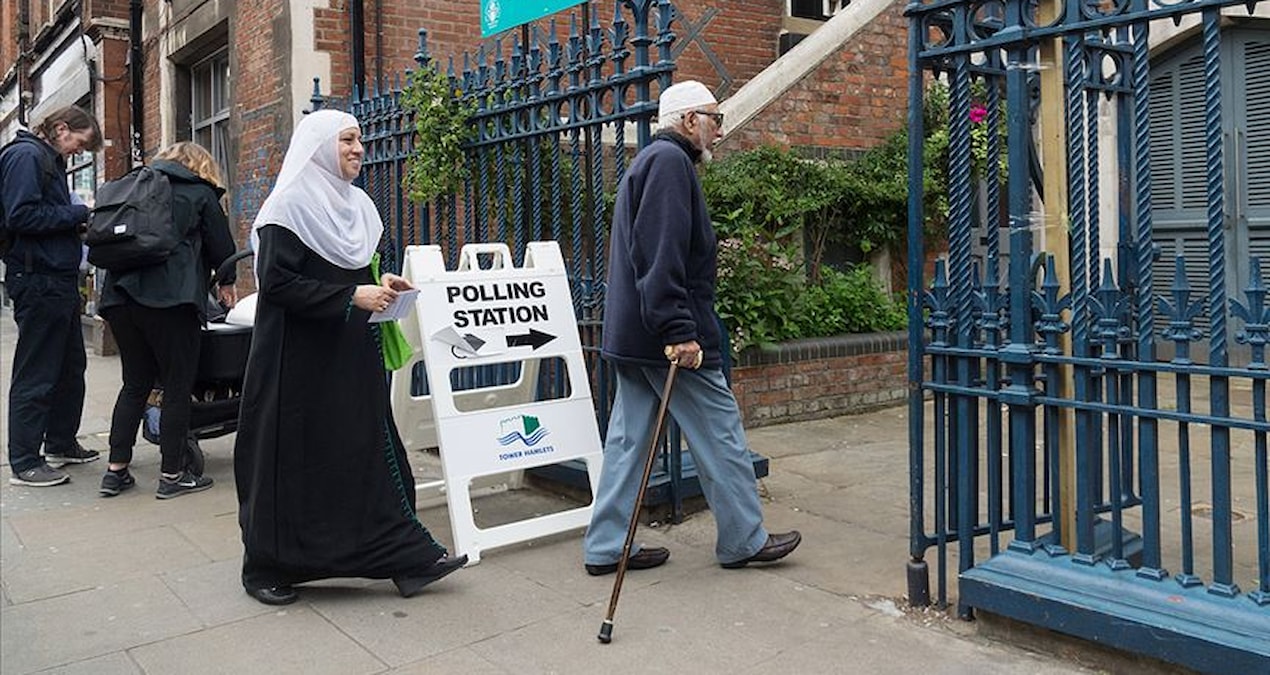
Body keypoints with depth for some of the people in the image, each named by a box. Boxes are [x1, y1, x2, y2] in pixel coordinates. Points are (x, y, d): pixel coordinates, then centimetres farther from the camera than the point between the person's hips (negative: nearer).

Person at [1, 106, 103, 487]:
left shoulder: (50, 160, 19)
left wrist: (78, 222, 2)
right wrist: (76, 214, -14)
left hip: (59, 278, 10)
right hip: (37, 280, -10)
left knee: (70, 367, 18)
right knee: (35, 375, -4)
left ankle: (61, 444, 30)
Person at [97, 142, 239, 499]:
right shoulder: (199, 192, 8)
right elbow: (221, 243, 8)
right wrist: (226, 282, 25)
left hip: (120, 293, 6)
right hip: (171, 297, -6)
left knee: (135, 384, 14)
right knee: (177, 387, 1)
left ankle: (116, 470, 14)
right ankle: (172, 475, 5)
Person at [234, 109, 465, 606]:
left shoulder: (356, 205, 13)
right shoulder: (290, 206, -10)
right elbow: (276, 282, -18)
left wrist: (379, 287, 3)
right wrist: (352, 296, -21)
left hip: (351, 356, 7)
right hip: (299, 357, -7)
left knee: (370, 451, 6)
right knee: (294, 459, 2)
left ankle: (407, 555, 9)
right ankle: (268, 568, 19)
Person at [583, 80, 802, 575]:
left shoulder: (649, 161, 22)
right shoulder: (670, 160, -11)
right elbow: (661, 254, -23)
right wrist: (679, 330, -26)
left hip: (630, 334, 10)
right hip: (668, 338, -10)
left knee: (629, 439, 11)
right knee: (719, 432, 1)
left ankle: (606, 547, 16)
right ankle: (744, 540, 13)